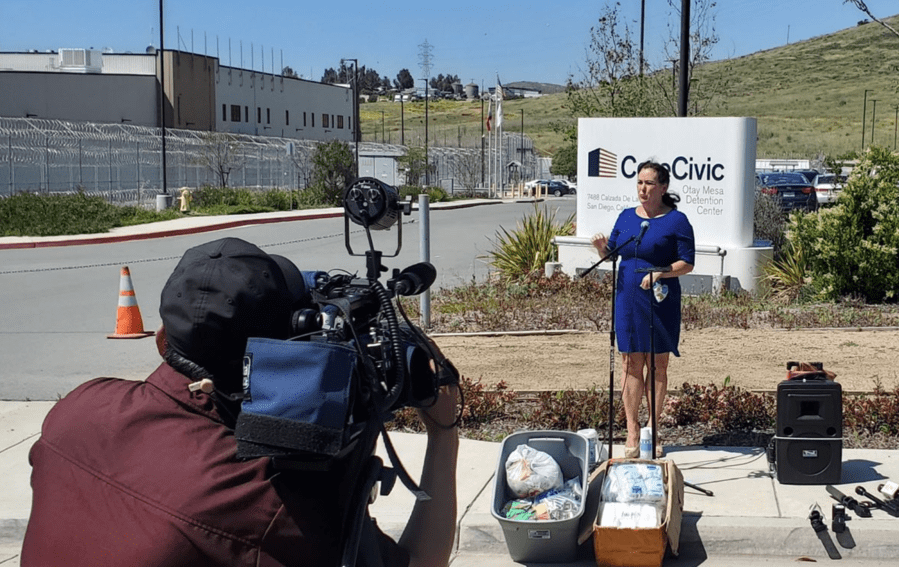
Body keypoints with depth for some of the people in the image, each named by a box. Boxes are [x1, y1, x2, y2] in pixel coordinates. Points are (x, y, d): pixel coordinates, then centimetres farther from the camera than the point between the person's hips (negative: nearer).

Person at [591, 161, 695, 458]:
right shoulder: (626, 216, 11)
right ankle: (632, 433, 11)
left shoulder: (676, 220, -3)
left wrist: (660, 273, -21)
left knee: (657, 366, 5)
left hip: (660, 302, -3)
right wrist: (602, 248, -8)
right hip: (627, 299, 3)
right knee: (631, 365, 4)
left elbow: (687, 263, -6)